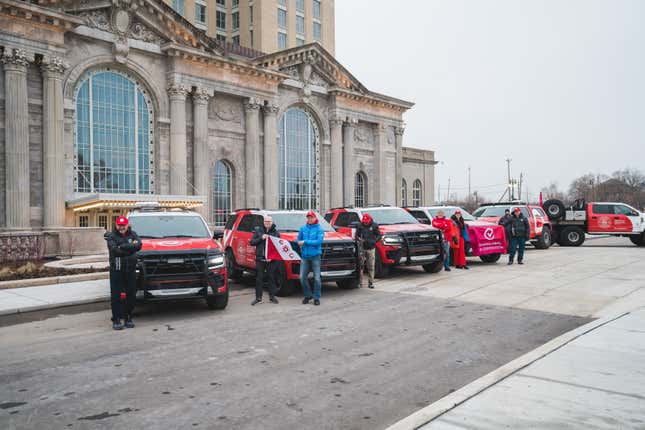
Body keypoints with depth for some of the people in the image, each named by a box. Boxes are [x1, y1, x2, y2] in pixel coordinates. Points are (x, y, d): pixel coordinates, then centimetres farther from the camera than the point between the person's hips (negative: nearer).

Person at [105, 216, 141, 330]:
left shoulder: (132, 234, 9)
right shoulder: (111, 236, 0)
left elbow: (138, 245, -11)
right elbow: (114, 250, -17)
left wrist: (122, 247, -17)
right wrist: (131, 246, -15)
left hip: (130, 270, 3)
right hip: (116, 270, -3)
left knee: (131, 295, 8)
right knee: (116, 295, -1)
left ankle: (128, 318, 20)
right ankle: (116, 320, 6)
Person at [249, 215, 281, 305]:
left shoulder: (276, 232, 6)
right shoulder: (258, 230, 7)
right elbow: (252, 242, 2)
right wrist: (261, 238, -13)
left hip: (271, 259, 0)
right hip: (260, 258, 0)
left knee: (271, 278, 6)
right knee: (259, 278, 3)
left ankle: (272, 296, 17)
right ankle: (258, 298, 9)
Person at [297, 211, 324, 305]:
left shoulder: (319, 229, -1)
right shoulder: (303, 228, 12)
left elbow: (318, 241, -13)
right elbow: (299, 239, 17)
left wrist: (305, 242, -13)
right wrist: (300, 243, -7)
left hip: (315, 256, -4)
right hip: (305, 256, 4)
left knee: (317, 278, -2)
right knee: (302, 277, 1)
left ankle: (316, 298, 9)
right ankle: (307, 296, 18)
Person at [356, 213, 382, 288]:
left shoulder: (374, 226, 3)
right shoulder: (360, 226, 6)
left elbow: (379, 236, 4)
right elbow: (357, 235, 10)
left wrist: (374, 241, -13)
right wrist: (359, 239, -11)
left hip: (371, 248, 0)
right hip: (362, 248, 1)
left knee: (371, 266, 0)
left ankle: (370, 282, 7)